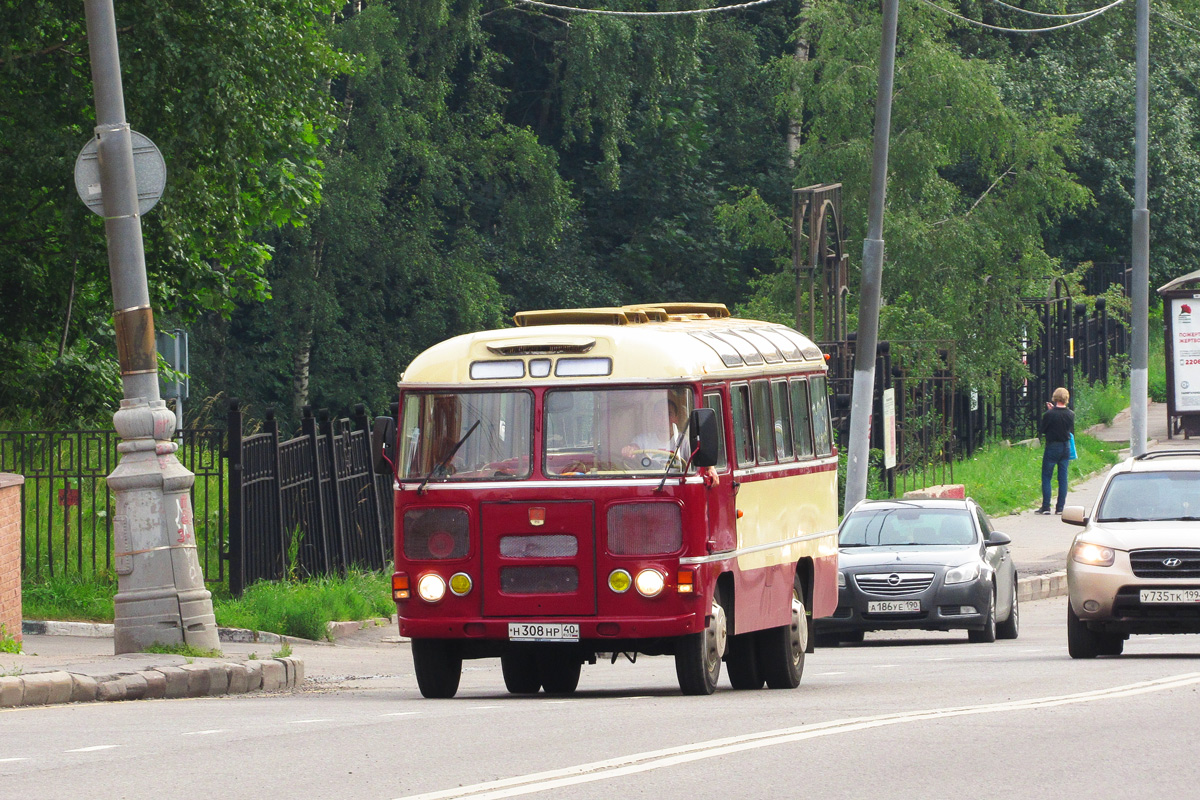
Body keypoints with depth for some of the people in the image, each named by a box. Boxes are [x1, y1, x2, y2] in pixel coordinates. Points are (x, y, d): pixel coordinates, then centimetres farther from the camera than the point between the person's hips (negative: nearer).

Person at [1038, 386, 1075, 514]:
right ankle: (1060, 507, 8)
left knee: (1046, 477, 4)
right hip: (1066, 448, 4)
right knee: (1063, 478, 8)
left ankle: (1046, 507, -1)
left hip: (1052, 447, -4)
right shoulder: (1071, 414, -3)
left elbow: (1041, 430, -7)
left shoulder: (1049, 414, -16)